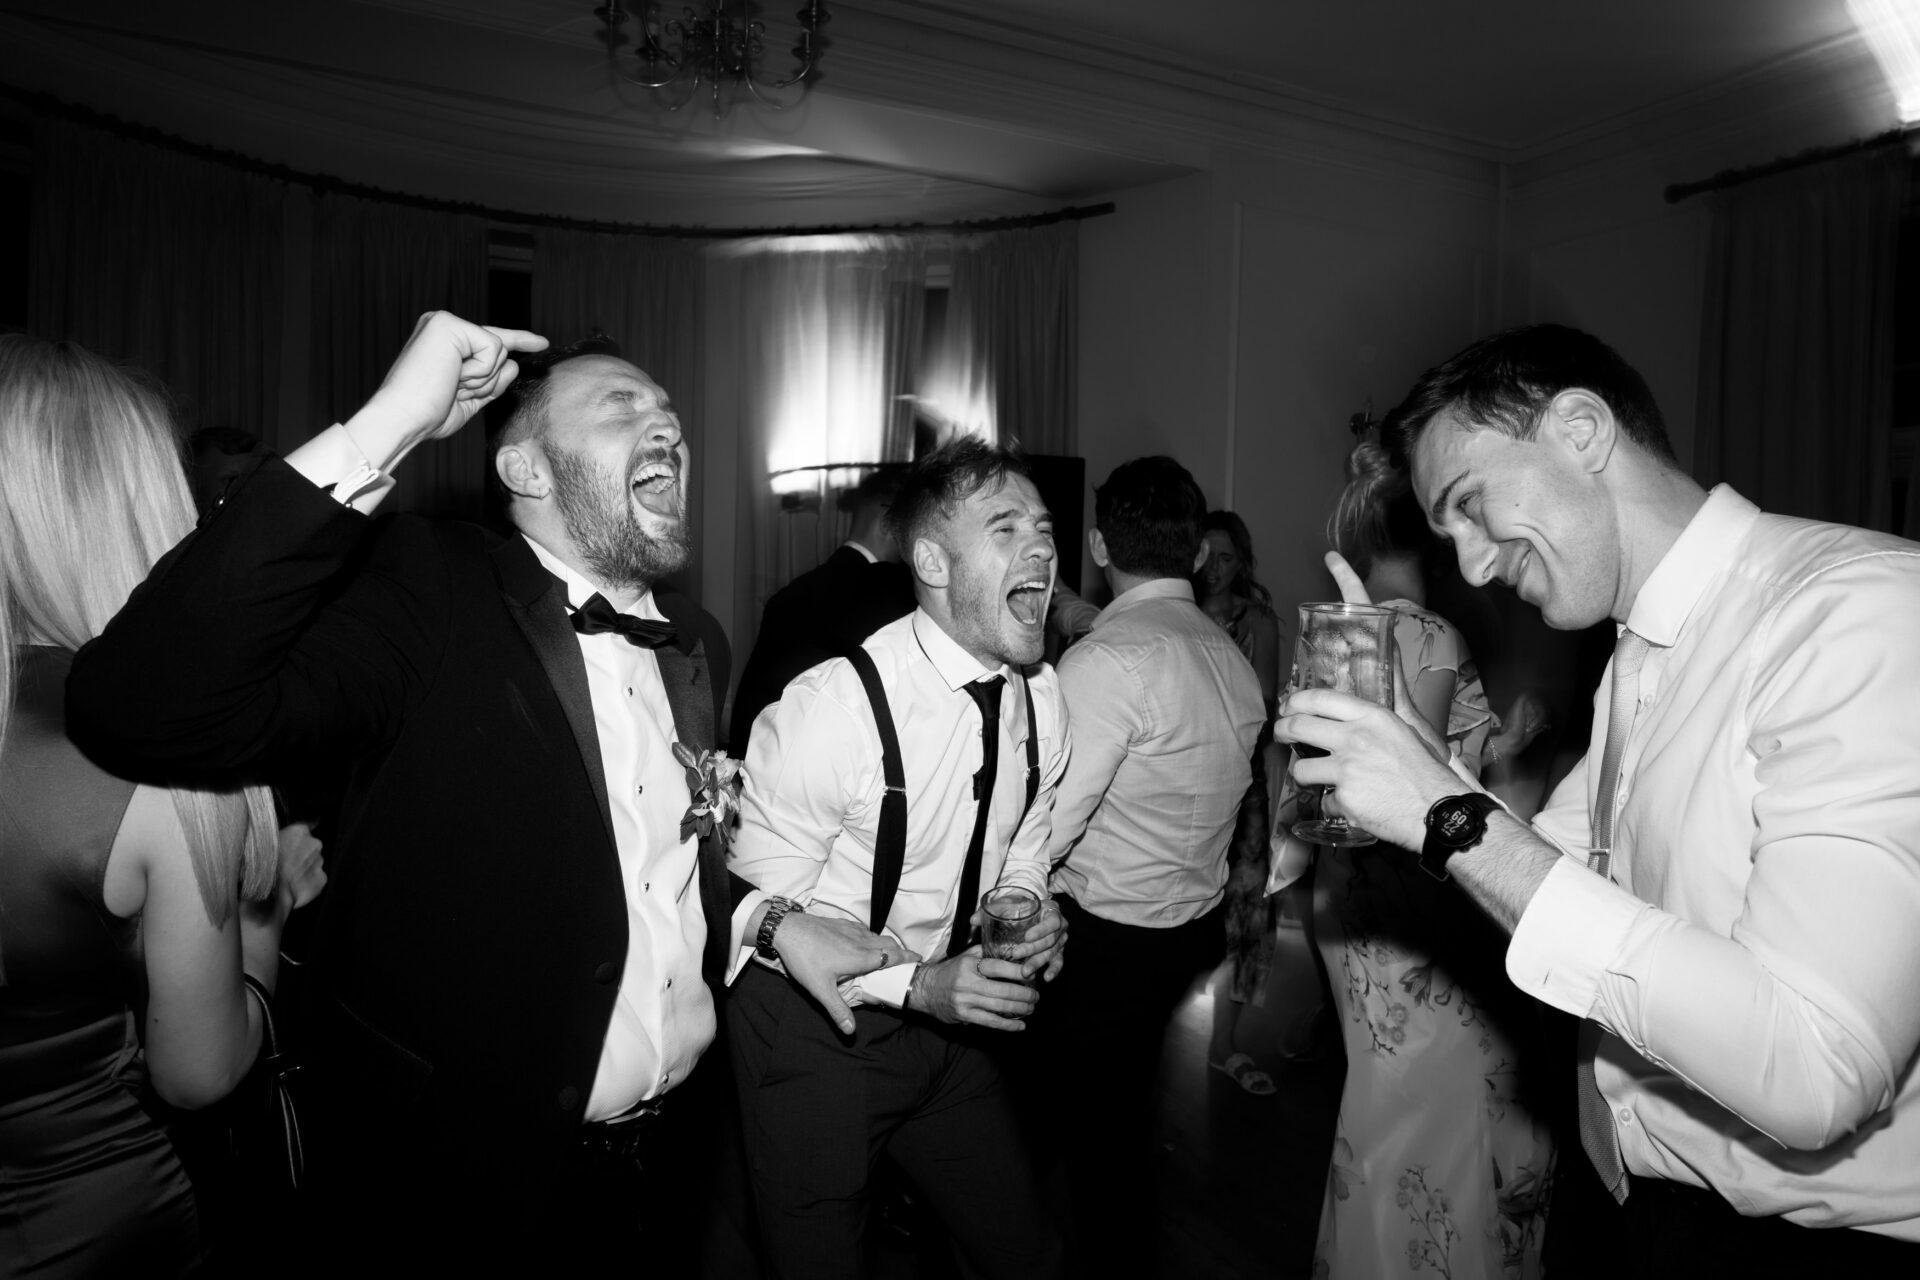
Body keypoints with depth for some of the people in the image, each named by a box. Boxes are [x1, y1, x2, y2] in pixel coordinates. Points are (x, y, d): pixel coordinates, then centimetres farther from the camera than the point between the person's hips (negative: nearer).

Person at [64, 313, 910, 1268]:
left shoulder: (696, 642, 3)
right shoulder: (430, 592, -16)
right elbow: (143, 710, -32)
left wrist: (769, 920, -1)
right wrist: (385, 427, -33)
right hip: (458, 1177, -5)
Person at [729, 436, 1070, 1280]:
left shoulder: (1041, 700, -6)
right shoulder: (831, 708, -28)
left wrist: (1028, 917, -11)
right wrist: (916, 983, -26)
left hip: (948, 1019, 6)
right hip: (816, 1029, -6)